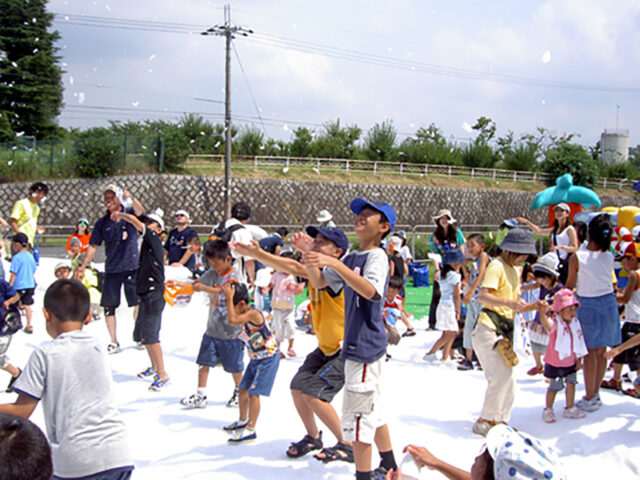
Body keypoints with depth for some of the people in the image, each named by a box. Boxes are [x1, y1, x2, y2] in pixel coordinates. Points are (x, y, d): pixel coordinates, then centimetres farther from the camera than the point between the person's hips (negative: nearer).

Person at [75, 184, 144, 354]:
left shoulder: (129, 214, 1)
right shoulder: (102, 222, 8)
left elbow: (140, 212, -23)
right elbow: (93, 246, 10)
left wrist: (131, 198, -42)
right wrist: (82, 266, 2)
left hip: (131, 266, -3)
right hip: (111, 269, 3)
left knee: (138, 305, -3)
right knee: (108, 306, 1)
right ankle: (114, 343, 11)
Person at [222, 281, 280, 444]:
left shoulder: (253, 313, -24)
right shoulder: (246, 315, 4)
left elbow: (232, 320, -37)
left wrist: (229, 298, -31)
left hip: (268, 359, -10)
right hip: (256, 358, 10)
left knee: (253, 393, -11)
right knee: (243, 389, 18)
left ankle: (250, 430, -5)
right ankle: (242, 421, 36)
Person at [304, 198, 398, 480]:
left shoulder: (377, 256, -14)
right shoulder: (352, 258, 12)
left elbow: (370, 291, -32)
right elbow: (320, 282, 15)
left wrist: (334, 263, -38)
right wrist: (310, 255, -1)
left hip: (366, 345, -10)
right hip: (357, 344, 10)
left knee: (357, 413, -5)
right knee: (371, 410, 21)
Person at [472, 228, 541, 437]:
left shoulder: (516, 270, 20)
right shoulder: (497, 266, -9)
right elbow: (482, 296, -23)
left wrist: (534, 306, 5)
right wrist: (508, 302, -37)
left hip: (504, 329, 9)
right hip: (490, 327, -9)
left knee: (506, 380, 9)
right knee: (502, 375, -14)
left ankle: (499, 422, 19)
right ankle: (485, 421, -5)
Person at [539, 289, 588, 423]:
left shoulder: (575, 322, 0)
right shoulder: (555, 323, -21)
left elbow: (578, 342, 9)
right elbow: (546, 324, -47)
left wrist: (578, 359, 12)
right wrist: (543, 312, -69)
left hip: (570, 362, 6)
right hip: (555, 363, -6)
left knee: (571, 383, 10)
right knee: (555, 386, 3)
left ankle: (570, 409, 26)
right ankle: (548, 410, 19)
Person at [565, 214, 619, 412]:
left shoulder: (577, 258, -15)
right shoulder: (609, 257, -4)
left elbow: (570, 286, -6)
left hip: (588, 306, -4)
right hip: (608, 303, 4)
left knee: (590, 353, 3)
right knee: (601, 352, 11)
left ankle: (590, 398, 8)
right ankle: (595, 394, 23)